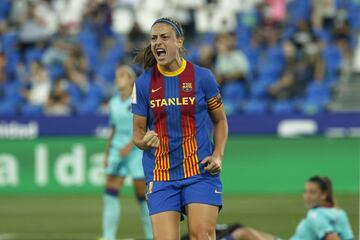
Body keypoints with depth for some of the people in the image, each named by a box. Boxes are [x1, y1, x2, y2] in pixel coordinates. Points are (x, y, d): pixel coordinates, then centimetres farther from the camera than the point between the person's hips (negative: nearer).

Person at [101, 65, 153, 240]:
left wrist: (130, 145, -21)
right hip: (117, 150, 5)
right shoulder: (114, 103, 12)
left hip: (137, 151, -5)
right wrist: (107, 153, 15)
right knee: (110, 192, -6)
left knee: (142, 194, -2)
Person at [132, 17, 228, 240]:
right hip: (160, 176, 1)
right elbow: (138, 132, 8)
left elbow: (220, 121, 11)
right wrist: (144, 141, -16)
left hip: (201, 171, -1)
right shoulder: (143, 83, 3)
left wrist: (218, 156, -4)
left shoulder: (202, 77, 0)